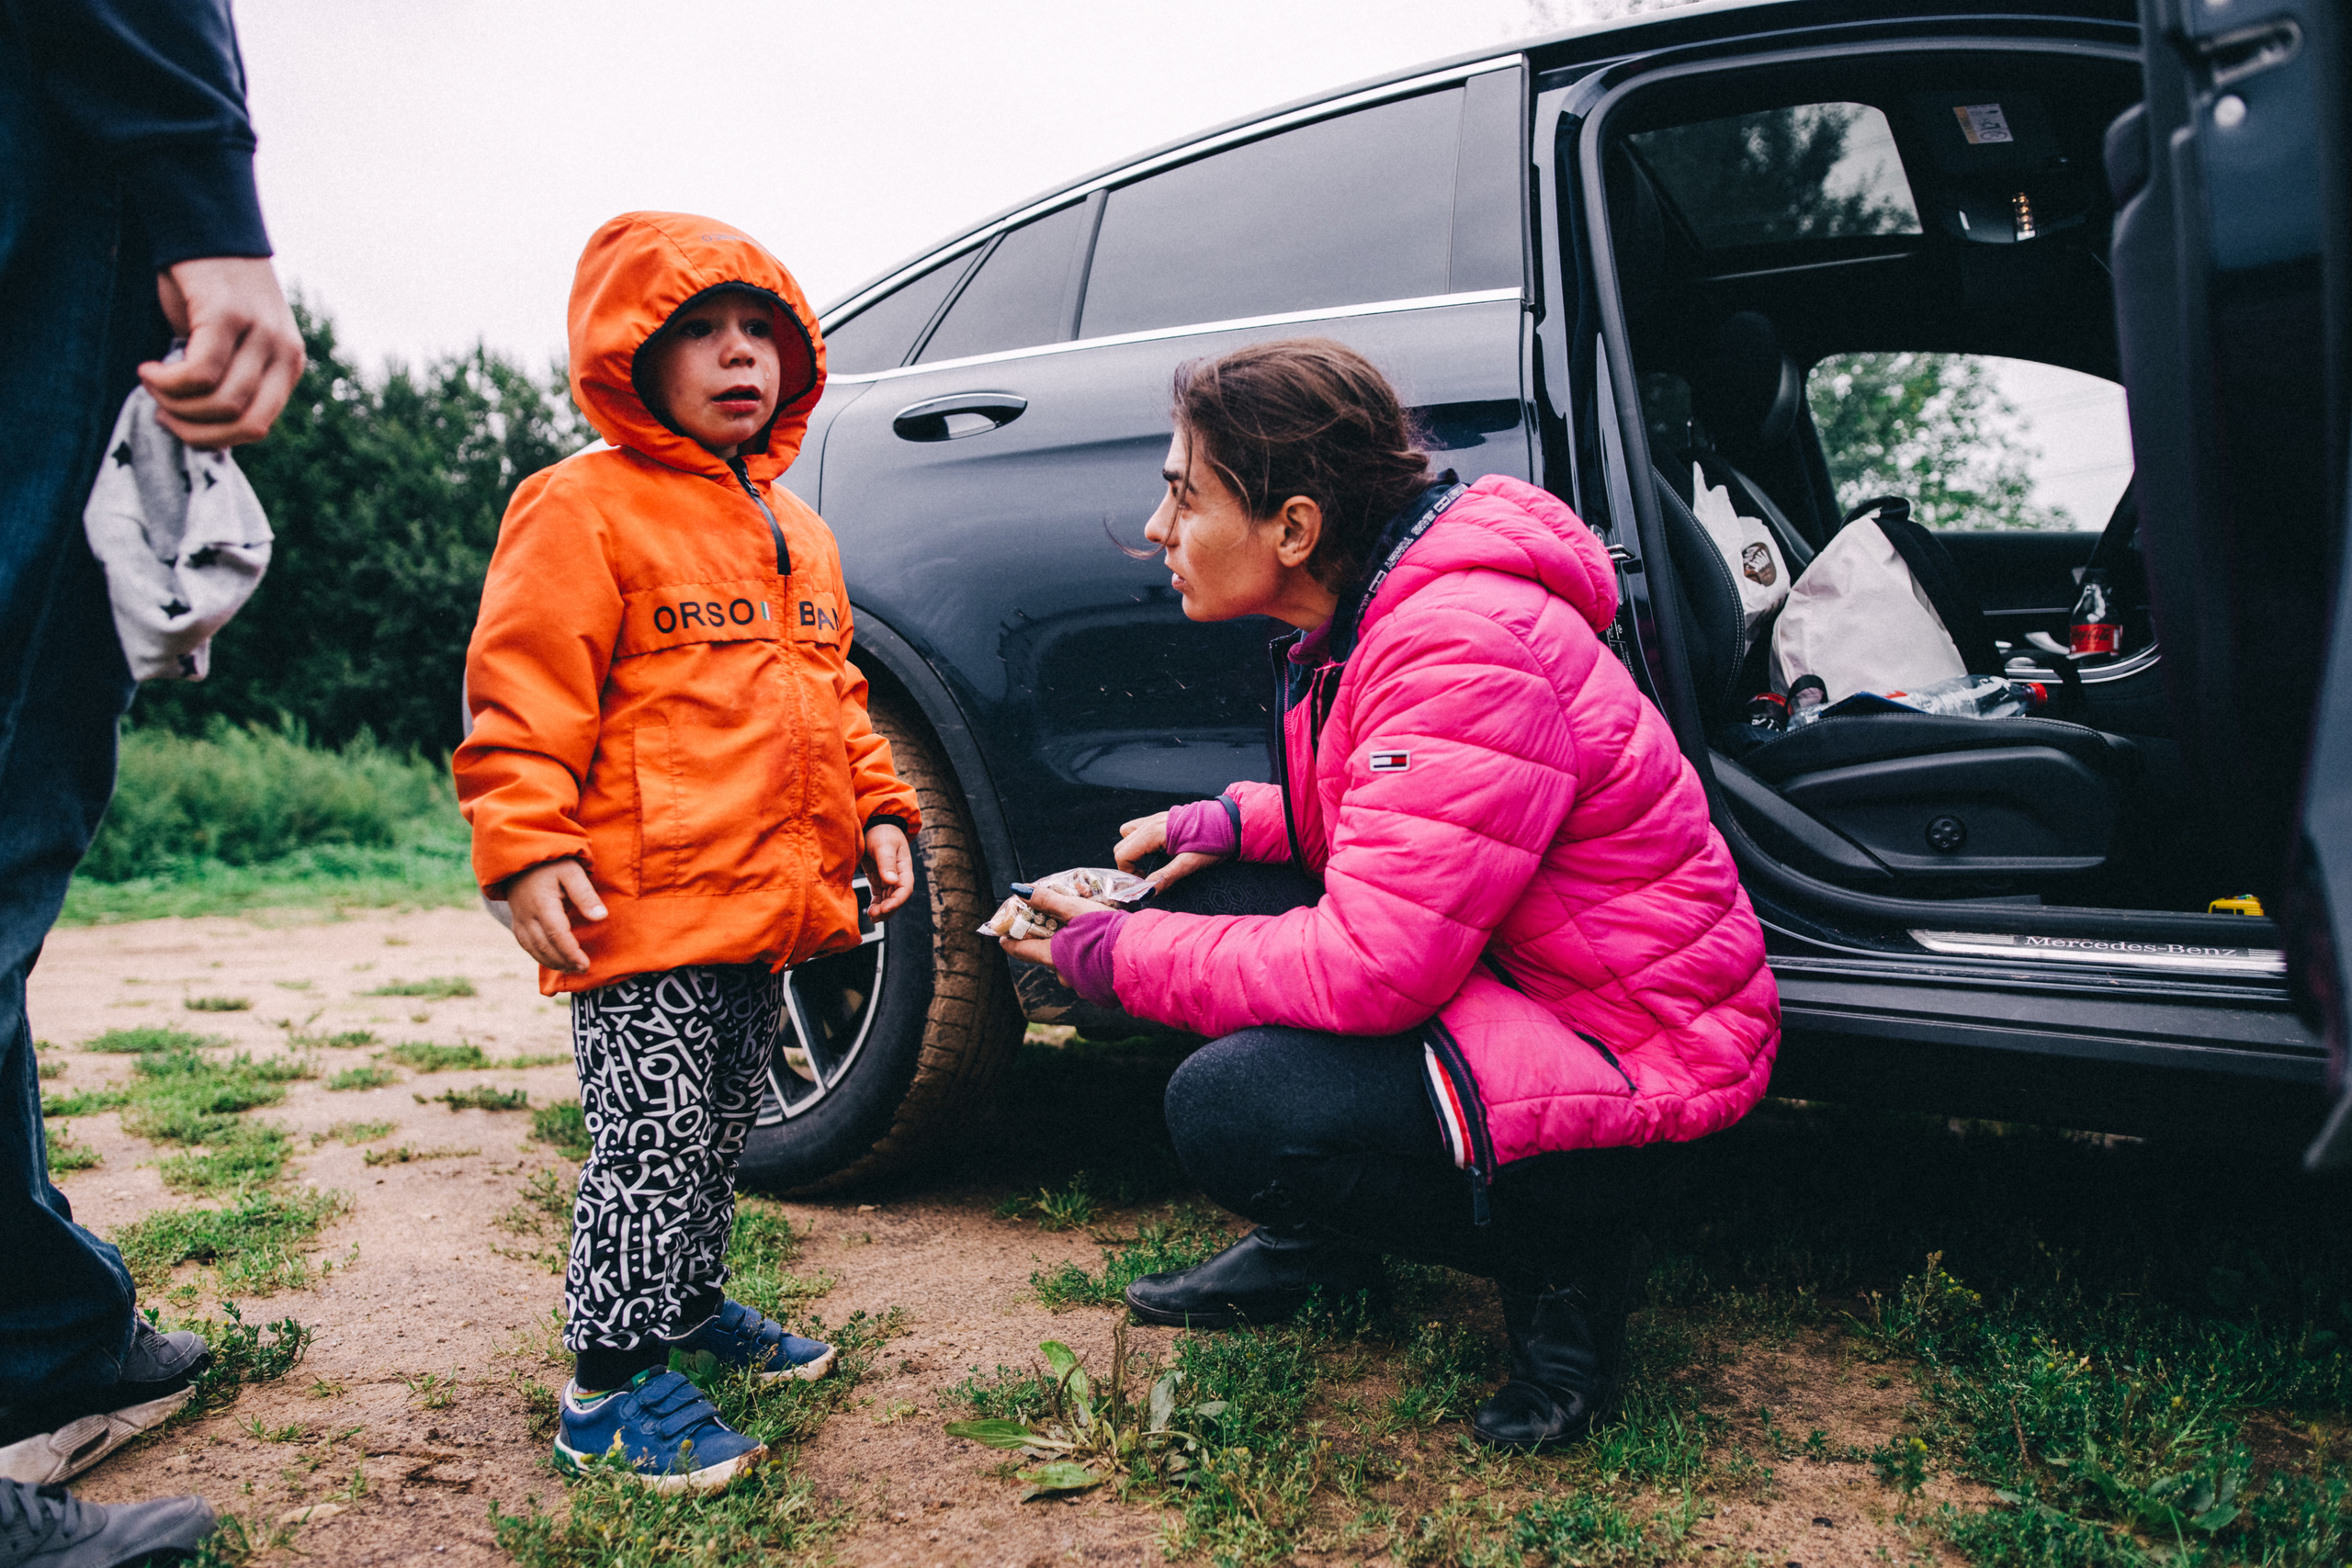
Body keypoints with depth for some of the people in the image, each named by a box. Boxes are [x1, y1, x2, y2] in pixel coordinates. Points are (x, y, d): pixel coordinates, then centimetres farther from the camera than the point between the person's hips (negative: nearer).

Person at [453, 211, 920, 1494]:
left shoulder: (795, 530, 18)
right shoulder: (583, 508, -7)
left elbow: (833, 692, 23)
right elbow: (522, 697, -13)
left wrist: (877, 810, 14)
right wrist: (526, 846, -21)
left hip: (777, 905, 8)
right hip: (646, 910, -8)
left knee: (723, 1128, 20)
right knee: (653, 1139, -4)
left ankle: (691, 1299, 37)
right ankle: (608, 1382, 10)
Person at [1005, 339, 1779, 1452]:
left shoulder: (1463, 652, -27)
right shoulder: (1366, 620, 5)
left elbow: (1369, 970, -30)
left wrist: (1116, 961, -18)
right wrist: (1229, 823, 2)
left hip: (1629, 1043, -10)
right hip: (1491, 973, 10)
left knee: (1224, 1108, -25)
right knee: (1212, 899, 3)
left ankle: (1568, 1254, -2)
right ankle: (1322, 1242, 17)